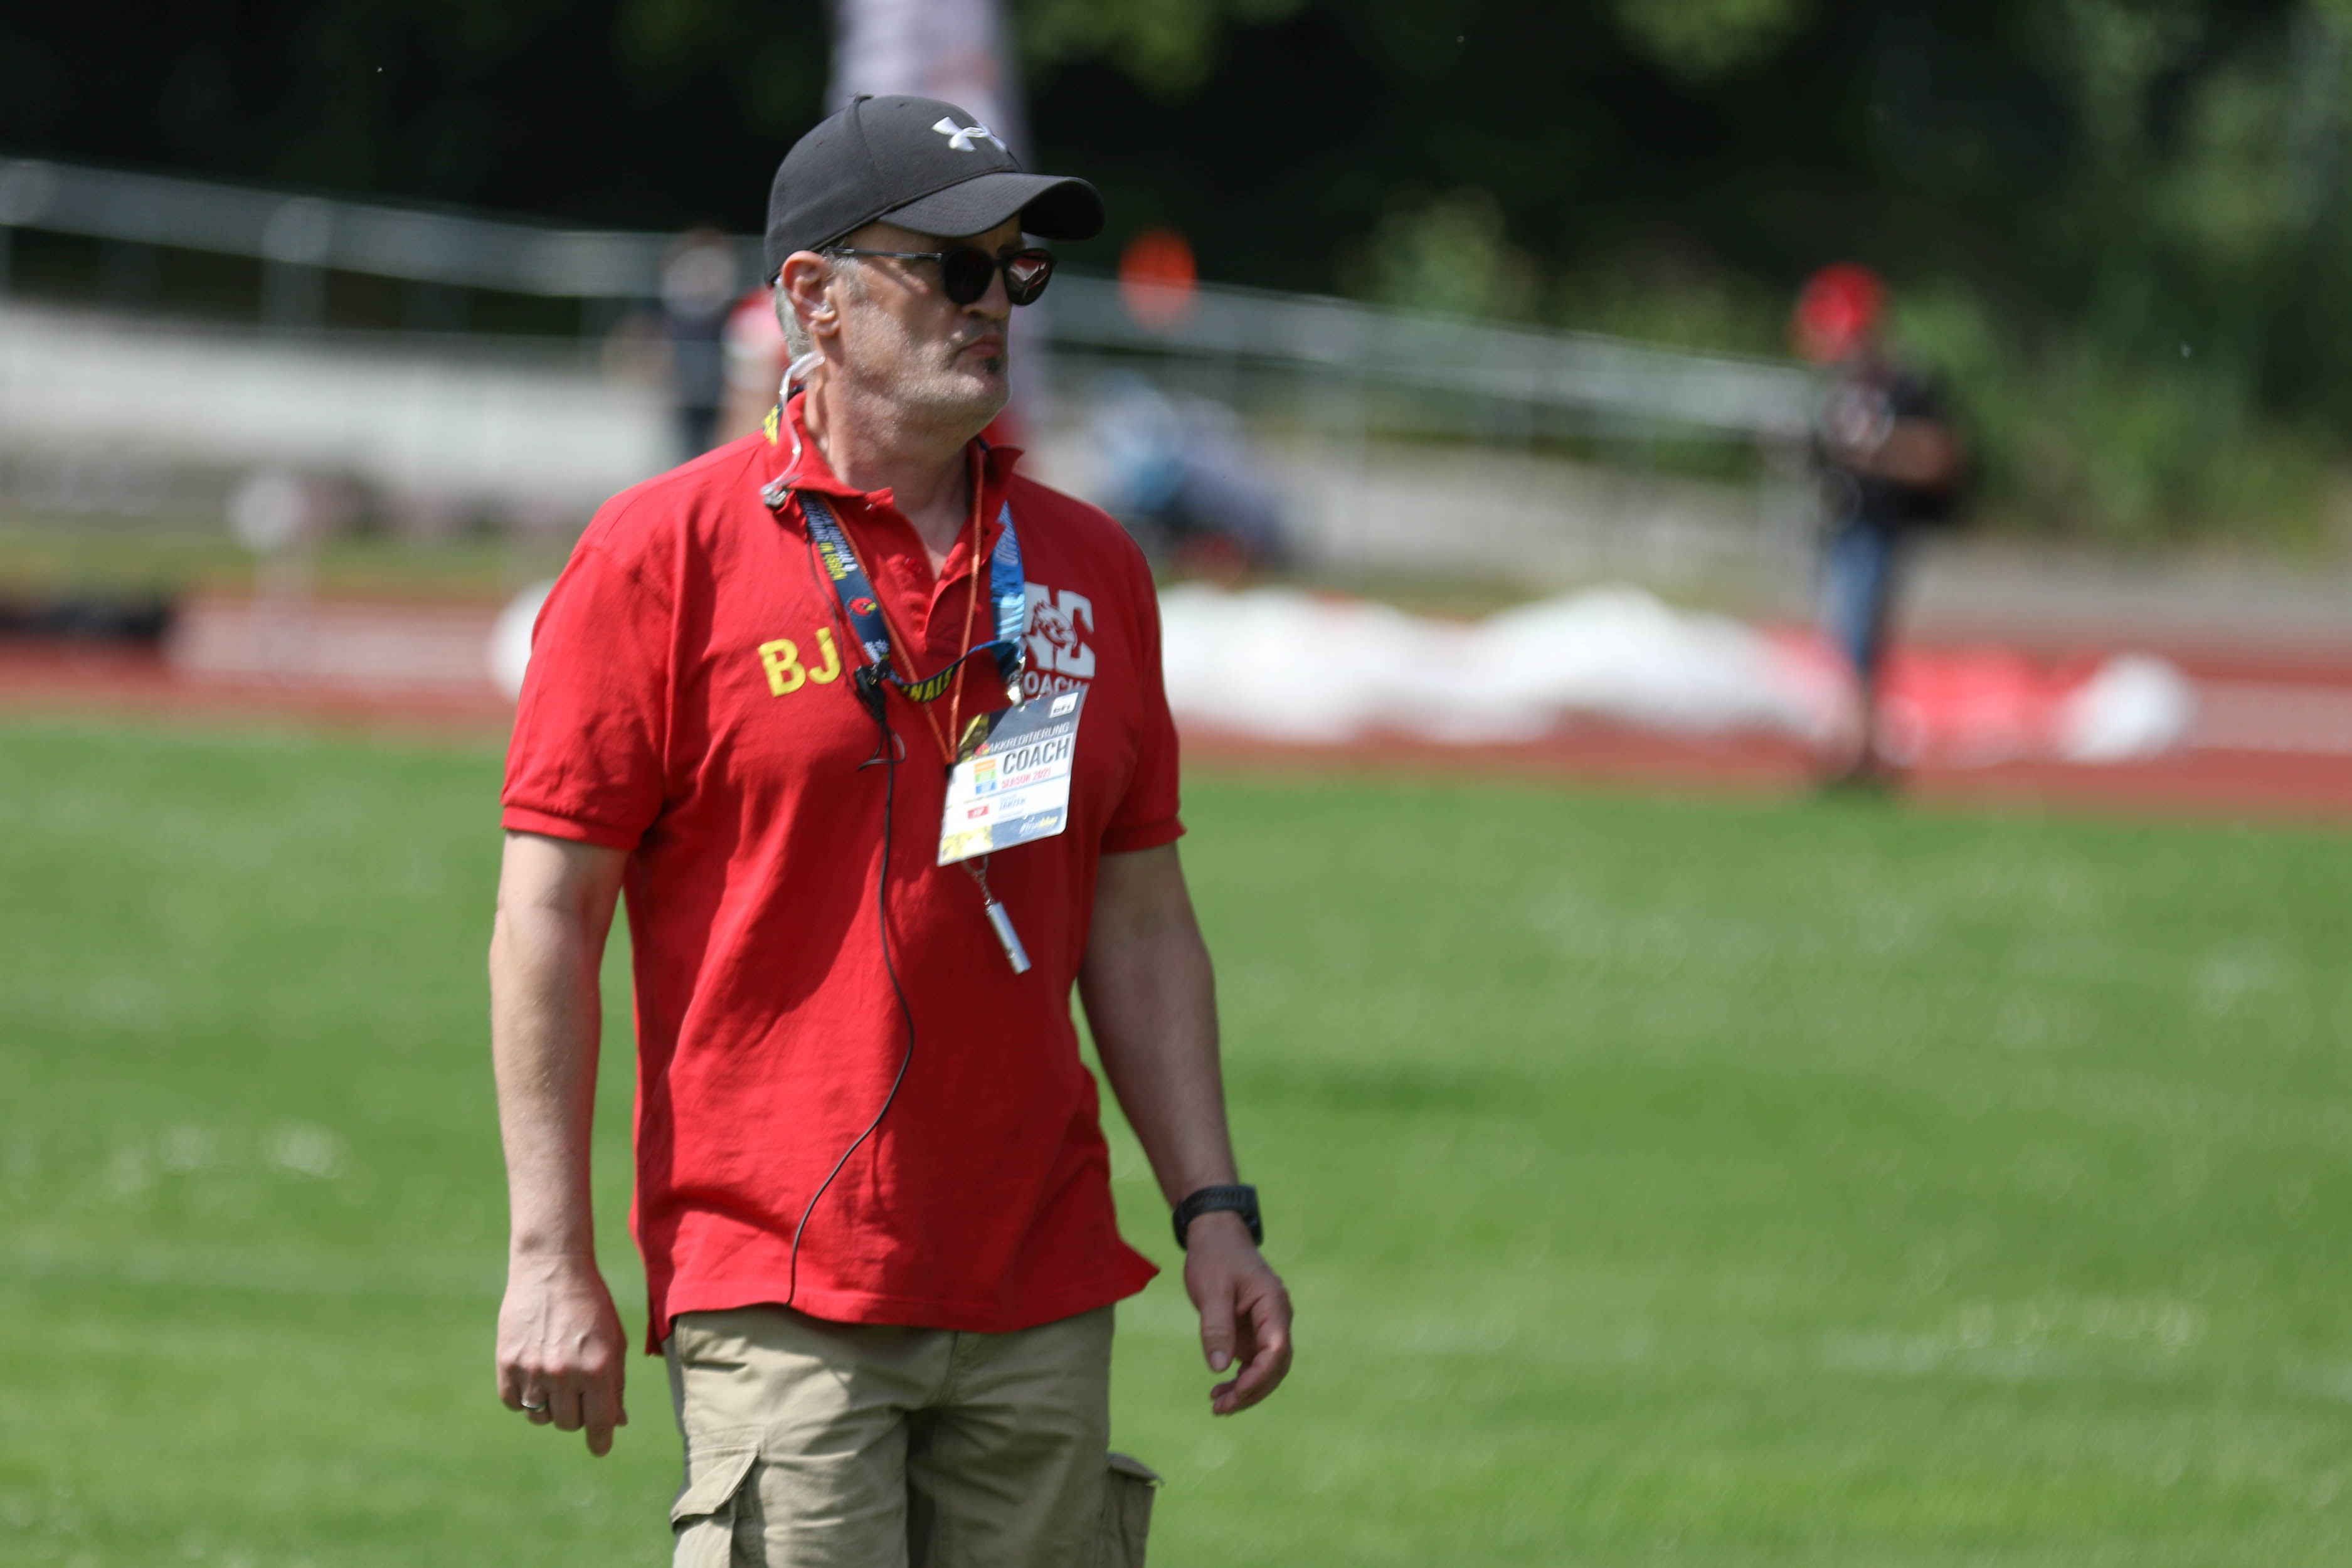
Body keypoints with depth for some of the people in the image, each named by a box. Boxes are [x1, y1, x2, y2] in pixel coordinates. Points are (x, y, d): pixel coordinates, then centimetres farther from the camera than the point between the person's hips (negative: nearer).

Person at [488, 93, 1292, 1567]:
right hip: (779, 1293, -5)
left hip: (1044, 1303, 5)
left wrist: (1214, 1210, 8)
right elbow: (548, 914, -4)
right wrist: (552, 1256, -8)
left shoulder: (1090, 568, 12)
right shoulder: (664, 556, -3)